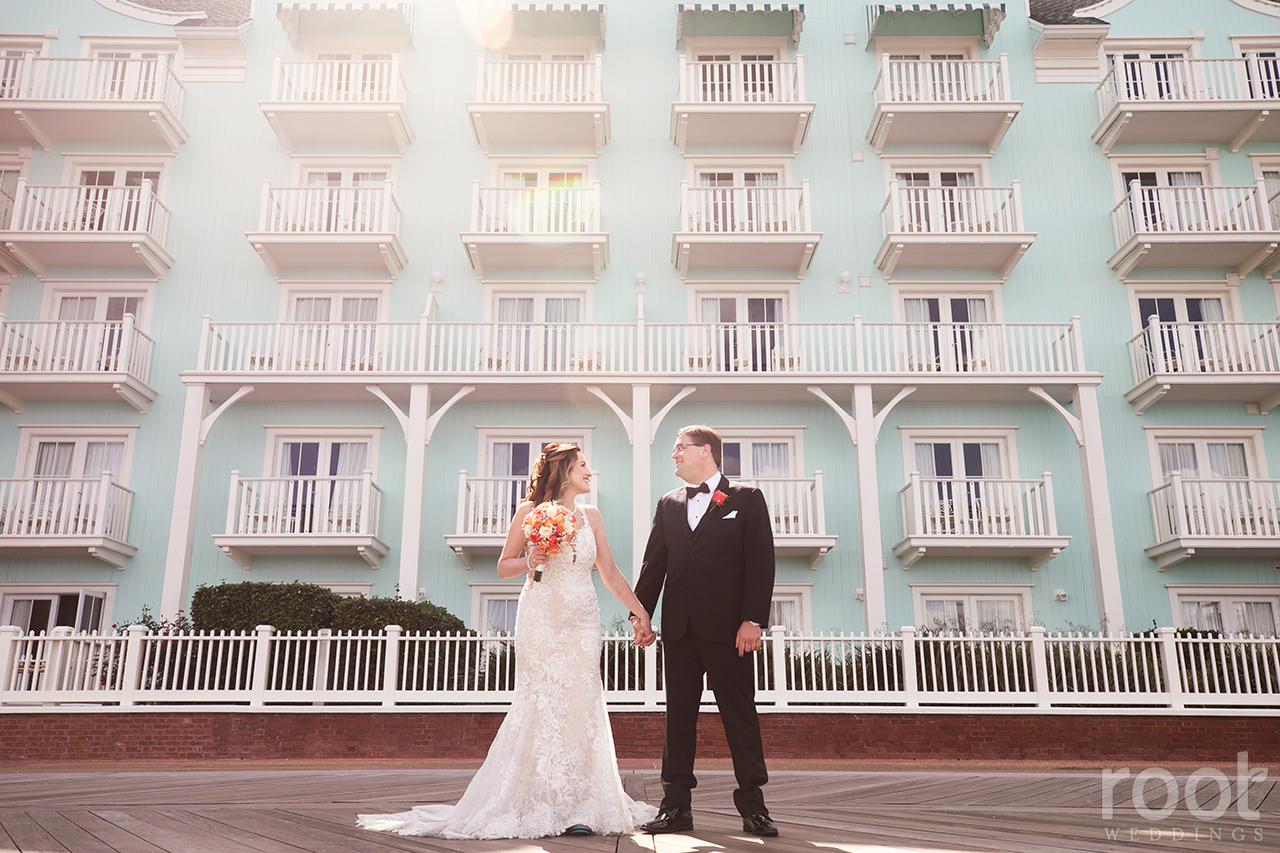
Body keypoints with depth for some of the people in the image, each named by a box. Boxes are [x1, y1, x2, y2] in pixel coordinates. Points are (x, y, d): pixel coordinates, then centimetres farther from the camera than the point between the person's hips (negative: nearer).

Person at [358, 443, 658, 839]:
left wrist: (640, 612, 5)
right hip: (541, 618, -3)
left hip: (583, 621, 3)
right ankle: (537, 805, 5)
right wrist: (528, 562, -11)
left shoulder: (591, 516, 14)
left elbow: (611, 574, 13)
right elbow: (503, 567, 9)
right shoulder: (530, 511, 4)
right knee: (540, 706, -5)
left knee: (580, 707, -2)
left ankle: (577, 806, 4)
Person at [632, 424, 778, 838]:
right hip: (679, 628, 4)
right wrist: (641, 613, 5)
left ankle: (753, 804, 9)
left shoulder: (746, 498, 4)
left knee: (740, 714, 1)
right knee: (679, 716, 6)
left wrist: (752, 619, -11)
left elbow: (761, 563, -3)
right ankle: (676, 806, 12)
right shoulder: (668, 504, 16)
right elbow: (653, 563, 15)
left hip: (727, 628, -4)